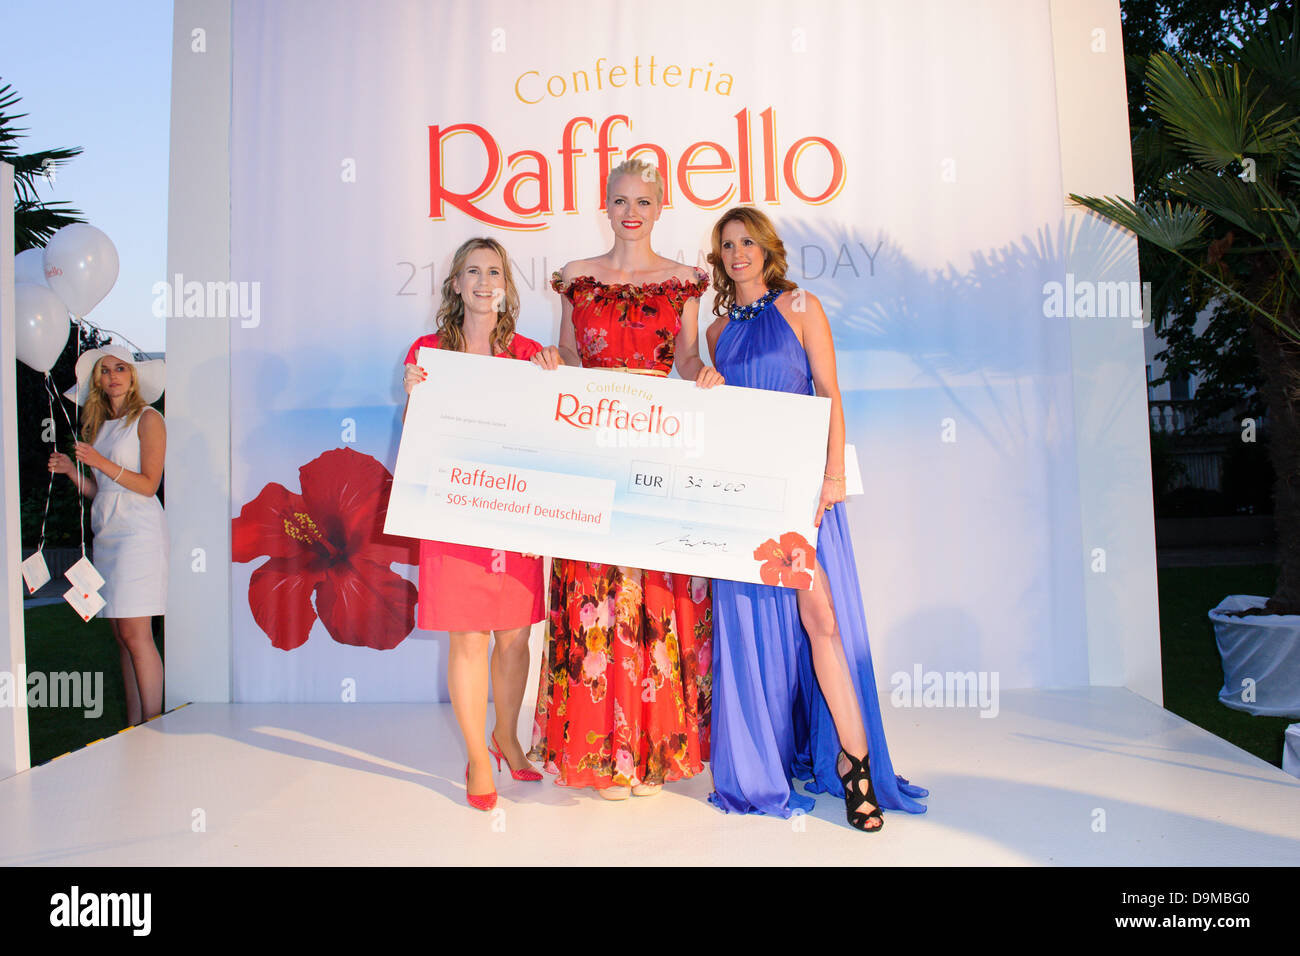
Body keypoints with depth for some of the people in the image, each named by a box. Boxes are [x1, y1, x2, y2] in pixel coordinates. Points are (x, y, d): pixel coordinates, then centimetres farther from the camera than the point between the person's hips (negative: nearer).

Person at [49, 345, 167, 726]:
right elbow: (97, 492, 17)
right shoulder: (98, 425, 19)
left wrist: (101, 462, -16)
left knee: (135, 634, -11)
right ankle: (134, 728, 9)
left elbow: (149, 484, -9)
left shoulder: (147, 419, -1)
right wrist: (71, 470, 1)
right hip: (106, 533, 7)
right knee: (121, 636, 5)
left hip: (138, 530, -7)